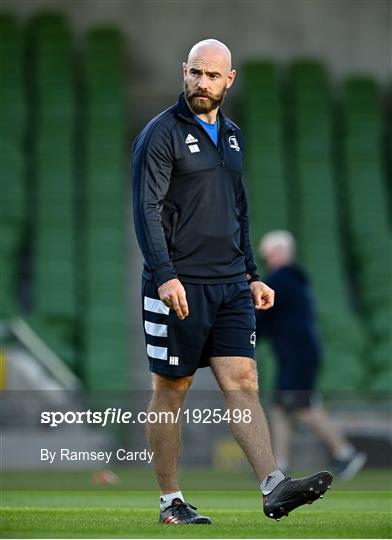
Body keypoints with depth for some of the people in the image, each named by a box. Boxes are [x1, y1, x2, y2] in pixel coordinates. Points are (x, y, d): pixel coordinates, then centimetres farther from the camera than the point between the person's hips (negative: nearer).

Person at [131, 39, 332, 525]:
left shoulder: (231, 135, 16)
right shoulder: (161, 133, -5)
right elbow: (147, 209, -12)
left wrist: (251, 276, 19)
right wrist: (165, 276, -22)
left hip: (230, 285, 5)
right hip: (179, 286, -5)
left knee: (242, 382, -6)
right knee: (171, 392, 3)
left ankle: (273, 487, -17)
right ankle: (171, 502, 10)